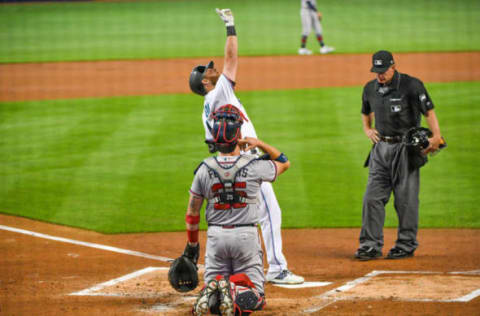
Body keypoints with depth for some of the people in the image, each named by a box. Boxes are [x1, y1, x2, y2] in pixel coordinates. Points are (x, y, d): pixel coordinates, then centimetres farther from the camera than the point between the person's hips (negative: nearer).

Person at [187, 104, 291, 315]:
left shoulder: (205, 169, -6)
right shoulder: (254, 166, -12)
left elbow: (192, 213, 2)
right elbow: (285, 163, 10)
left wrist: (192, 244, 15)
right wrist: (260, 144, 2)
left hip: (216, 235, 1)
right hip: (247, 235, -1)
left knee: (211, 285, 14)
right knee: (255, 296, 8)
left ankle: (212, 292, -23)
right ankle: (237, 289, -26)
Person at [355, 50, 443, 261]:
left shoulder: (411, 85, -9)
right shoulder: (370, 89, 9)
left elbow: (429, 111, -13)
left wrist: (436, 136, -26)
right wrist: (367, 130, 8)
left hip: (404, 147, -5)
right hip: (380, 147, 5)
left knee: (406, 198, -2)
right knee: (372, 197, 0)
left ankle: (406, 245, 7)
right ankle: (371, 245, 3)